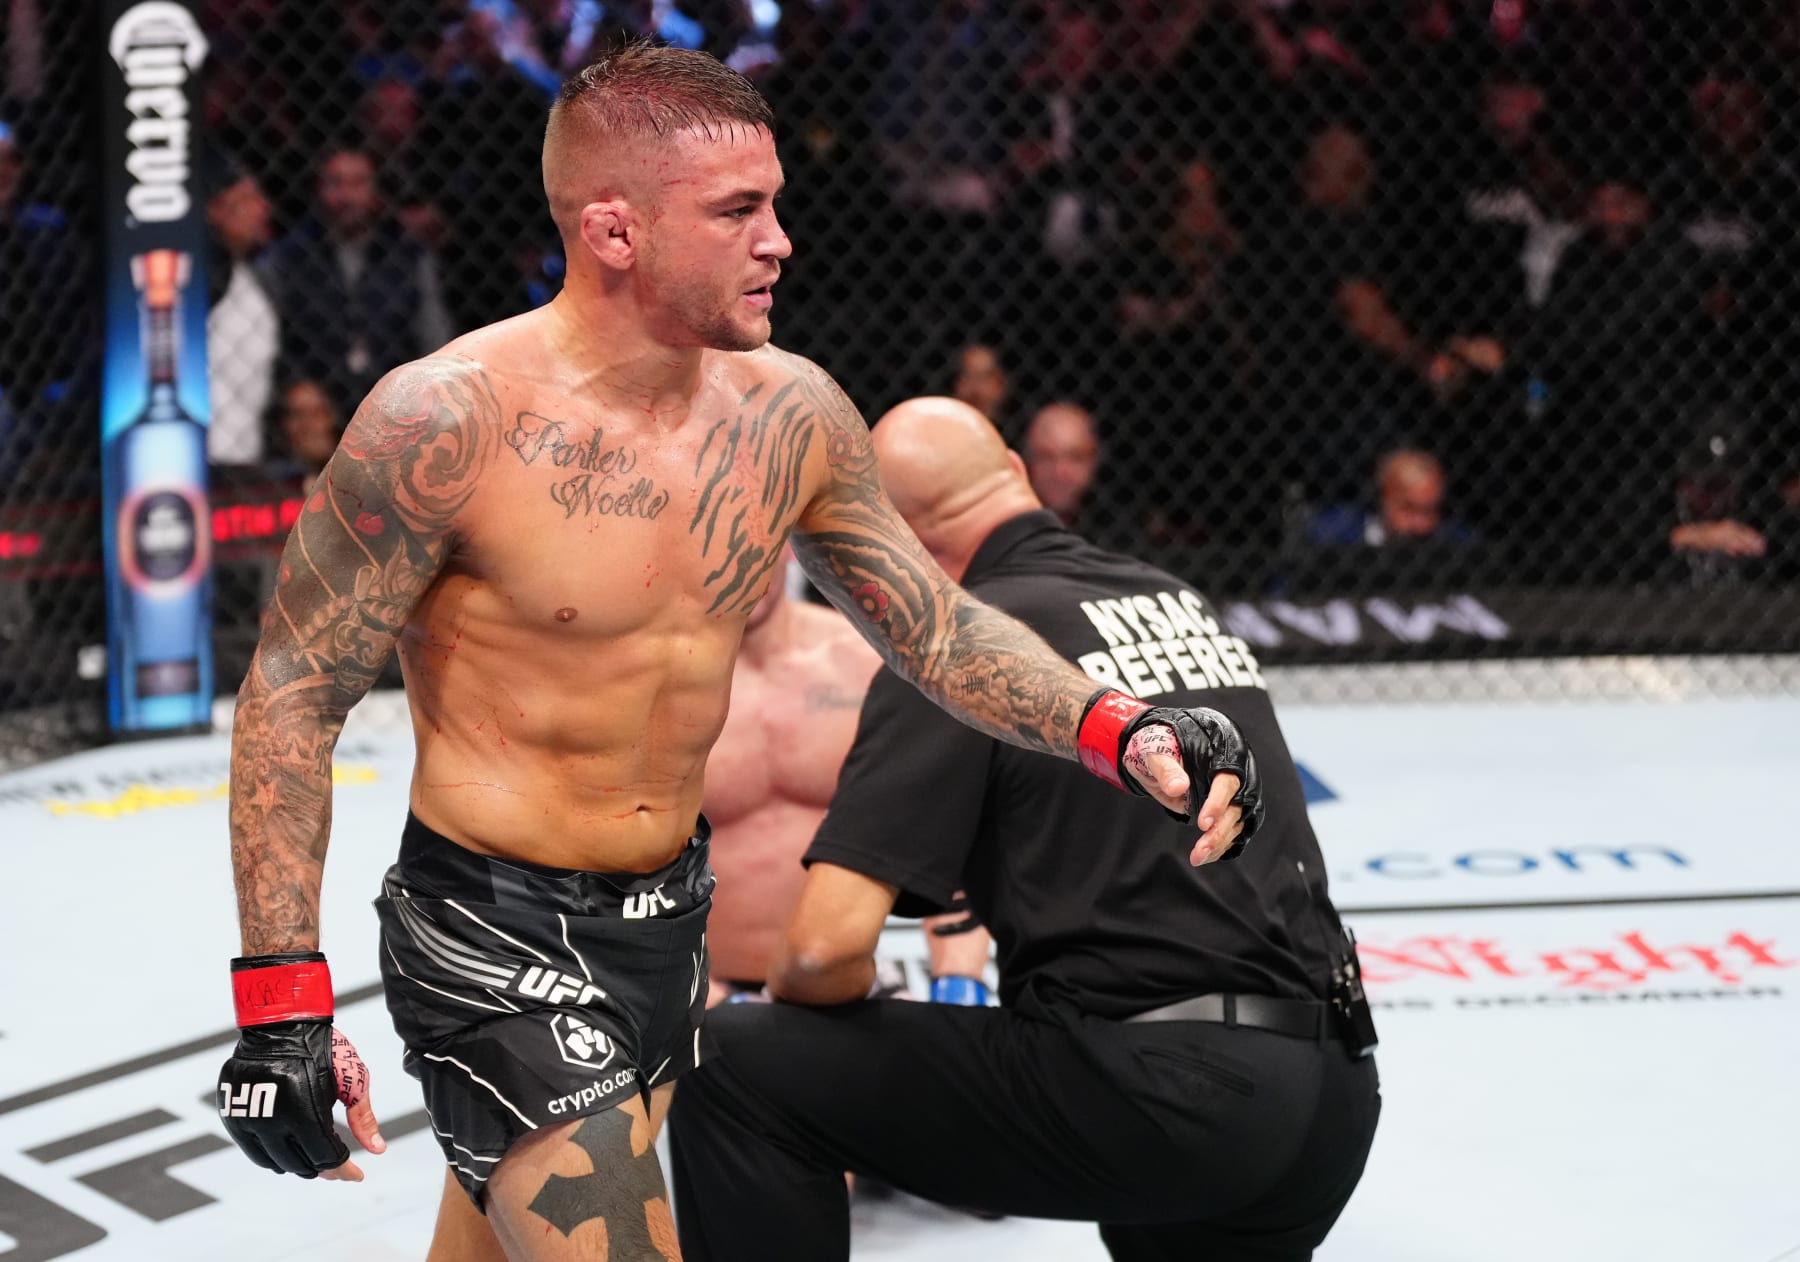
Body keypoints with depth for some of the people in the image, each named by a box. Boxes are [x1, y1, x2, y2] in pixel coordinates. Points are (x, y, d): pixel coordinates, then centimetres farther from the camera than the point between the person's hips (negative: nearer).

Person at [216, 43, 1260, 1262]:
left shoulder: (789, 411, -3)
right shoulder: (449, 420, -20)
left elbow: (937, 626, 8)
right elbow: (293, 698, -14)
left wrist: (1117, 729, -10)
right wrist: (280, 1002, -19)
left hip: (672, 920, 6)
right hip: (493, 935, -6)